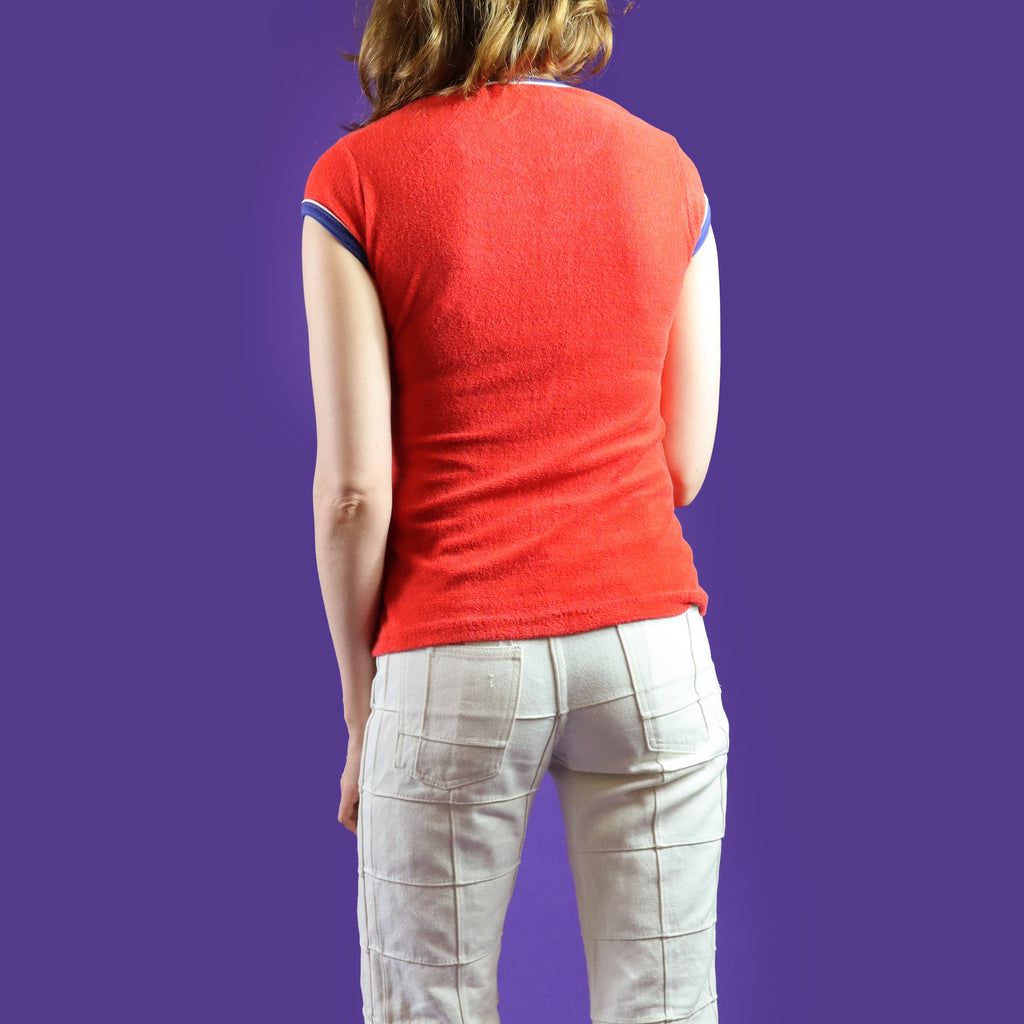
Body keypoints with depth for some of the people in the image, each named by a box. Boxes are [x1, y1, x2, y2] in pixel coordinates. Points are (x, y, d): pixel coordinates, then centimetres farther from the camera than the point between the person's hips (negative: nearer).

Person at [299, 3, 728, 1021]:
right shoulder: (664, 165, 5)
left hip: (452, 662, -2)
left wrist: (359, 711, 3)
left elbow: (354, 492, -8)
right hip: (650, 641, 3)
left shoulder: (355, 181, -5)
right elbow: (684, 466, 6)